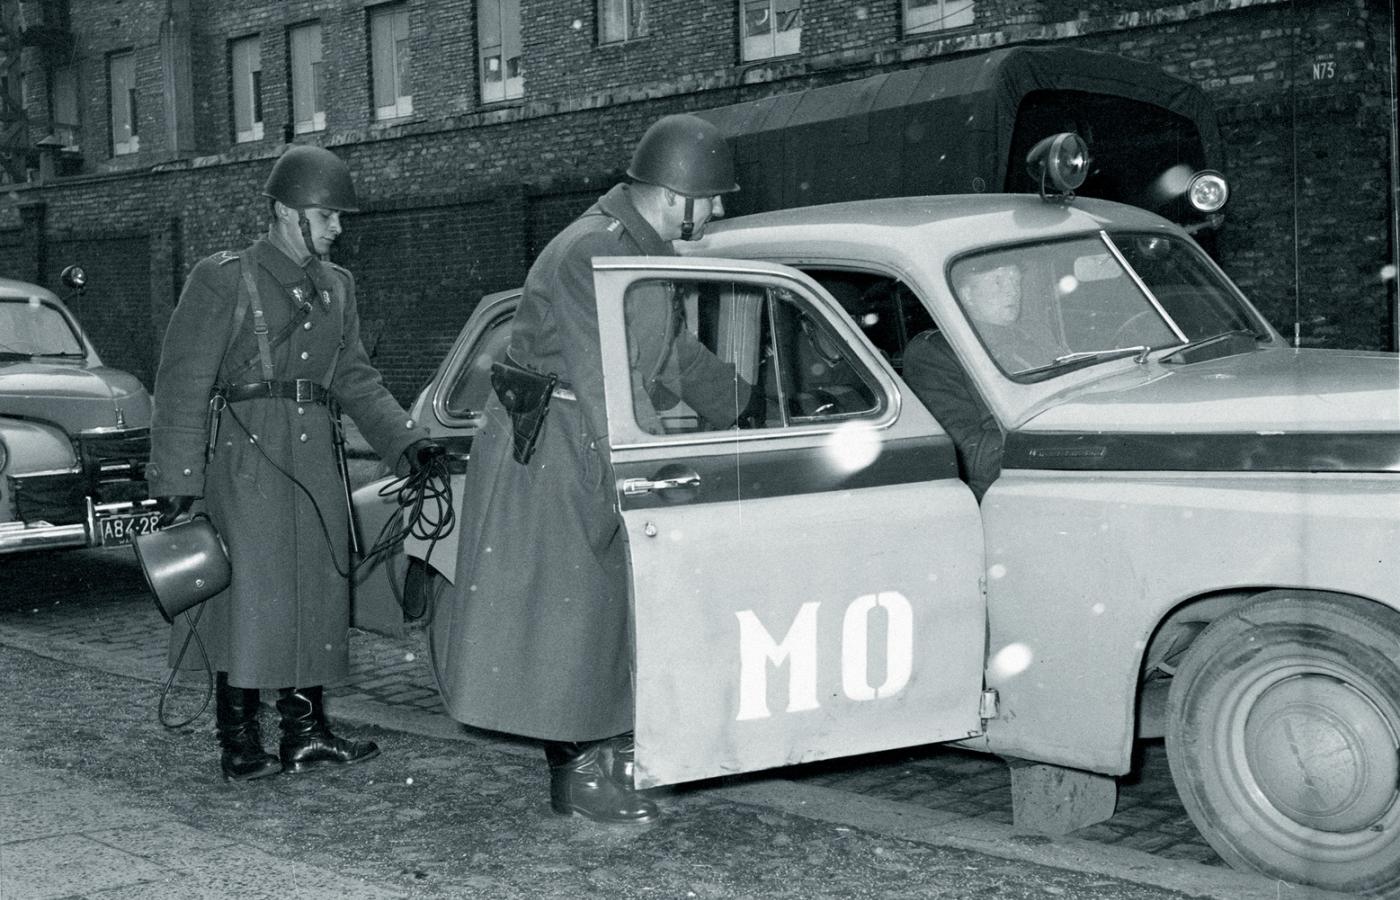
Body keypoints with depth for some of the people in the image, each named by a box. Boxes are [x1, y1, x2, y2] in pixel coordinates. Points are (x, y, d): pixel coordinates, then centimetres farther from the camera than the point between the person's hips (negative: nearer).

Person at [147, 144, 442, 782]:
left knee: (316, 592, 8)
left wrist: (407, 441, 6)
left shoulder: (336, 286, 15)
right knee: (252, 592, -7)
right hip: (245, 457, -6)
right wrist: (176, 482, -12)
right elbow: (182, 386, -7)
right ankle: (239, 741, 4)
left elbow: (354, 379, 19)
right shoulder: (223, 279, -4)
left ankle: (305, 731, 19)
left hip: (315, 460, 6)